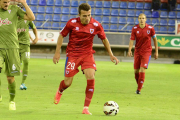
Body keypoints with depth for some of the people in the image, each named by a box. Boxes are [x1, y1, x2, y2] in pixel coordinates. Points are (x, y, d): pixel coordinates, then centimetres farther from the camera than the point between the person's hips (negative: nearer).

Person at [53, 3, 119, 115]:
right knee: (67, 82, -1)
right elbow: (62, 35, 3)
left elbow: (104, 39, 7)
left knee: (91, 78, -20)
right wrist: (57, 52, 0)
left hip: (87, 54, 1)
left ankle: (86, 108, -9)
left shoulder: (96, 25, -9)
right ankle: (60, 91, 40)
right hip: (73, 54, -1)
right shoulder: (72, 23, -12)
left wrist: (111, 54, 5)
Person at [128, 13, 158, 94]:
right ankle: (139, 84, 32)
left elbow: (155, 39, 5)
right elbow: (132, 40, -7)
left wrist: (156, 52, 6)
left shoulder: (150, 28, -5)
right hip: (137, 52, 3)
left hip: (146, 52, -2)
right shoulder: (135, 29, -3)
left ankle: (139, 89, -8)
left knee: (142, 70, -14)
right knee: (136, 71, 5)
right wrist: (129, 50, -23)